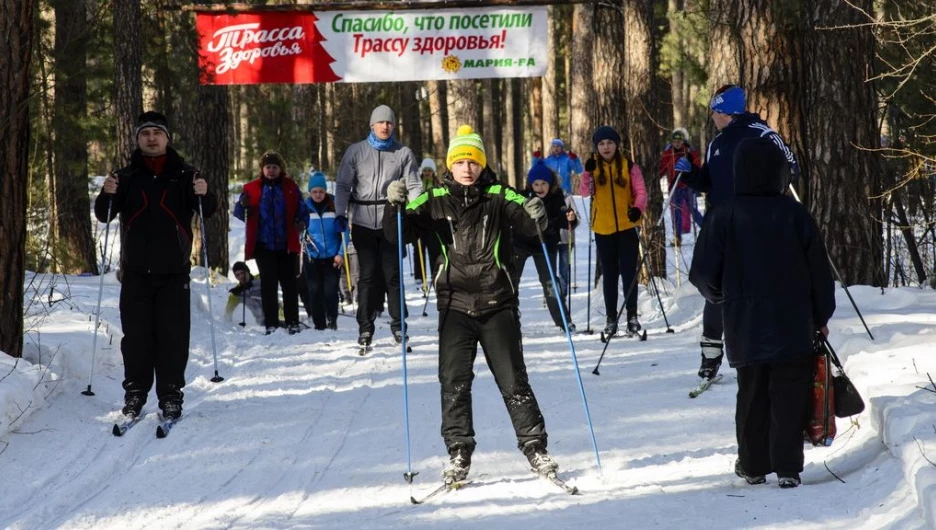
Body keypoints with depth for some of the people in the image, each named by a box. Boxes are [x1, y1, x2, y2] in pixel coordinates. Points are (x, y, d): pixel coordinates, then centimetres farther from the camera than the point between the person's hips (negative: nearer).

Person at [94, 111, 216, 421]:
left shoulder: (184, 175, 5)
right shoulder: (127, 177, 8)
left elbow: (208, 211, -1)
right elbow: (104, 216, 5)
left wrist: (204, 195, -24)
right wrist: (107, 196, -17)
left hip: (174, 271, -1)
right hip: (136, 271, 1)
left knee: (173, 336, -2)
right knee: (136, 335, 3)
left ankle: (171, 397, 4)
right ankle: (134, 394, 11)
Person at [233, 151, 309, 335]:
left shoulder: (291, 187, 5)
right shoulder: (252, 188, 5)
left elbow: (301, 209, 7)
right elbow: (240, 213, 6)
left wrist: (302, 222, -14)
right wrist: (243, 206, -17)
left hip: (287, 244, 0)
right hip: (263, 244, 0)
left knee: (289, 284, 2)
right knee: (268, 284, 3)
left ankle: (292, 322, 7)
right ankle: (271, 323, 5)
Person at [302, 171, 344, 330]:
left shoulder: (334, 205, -3)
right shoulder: (305, 207, 0)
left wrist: (341, 253, -6)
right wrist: (303, 236, -13)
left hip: (332, 257, -1)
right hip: (312, 256, 1)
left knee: (330, 291, -5)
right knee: (314, 291, 0)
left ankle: (332, 321, 14)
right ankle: (319, 324, 9)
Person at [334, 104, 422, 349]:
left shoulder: (403, 153, 7)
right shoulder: (356, 152, 7)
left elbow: (414, 186, 3)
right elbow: (343, 185, 7)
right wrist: (340, 214, -5)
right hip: (363, 222, 0)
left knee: (393, 273, 0)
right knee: (367, 275, 1)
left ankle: (398, 324, 9)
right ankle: (365, 327, 6)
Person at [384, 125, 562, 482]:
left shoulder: (499, 197, -1)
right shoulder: (435, 201, 2)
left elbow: (526, 223, -11)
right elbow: (398, 233, -3)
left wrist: (536, 215, -35)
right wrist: (395, 207, -24)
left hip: (498, 304, -1)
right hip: (455, 305, 1)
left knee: (513, 379, 2)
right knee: (454, 381, -4)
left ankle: (534, 447, 11)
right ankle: (458, 452, 4)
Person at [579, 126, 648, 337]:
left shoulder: (629, 167, -1)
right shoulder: (593, 167, 2)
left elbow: (640, 191, -6)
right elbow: (586, 192, -10)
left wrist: (638, 208, -26)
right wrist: (588, 173, -28)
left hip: (627, 227, -1)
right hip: (603, 229, 1)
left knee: (629, 272, 0)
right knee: (609, 274, 9)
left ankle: (632, 315, 8)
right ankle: (611, 317, 14)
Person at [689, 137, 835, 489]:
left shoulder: (724, 216, -6)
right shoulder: (795, 214, -5)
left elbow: (704, 274, -4)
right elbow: (819, 271, 1)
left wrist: (721, 296, 18)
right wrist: (821, 317, 14)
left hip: (745, 327, 1)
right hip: (794, 327, -1)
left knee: (752, 397, 12)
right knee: (789, 398, 2)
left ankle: (753, 466, 18)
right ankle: (788, 467, -2)